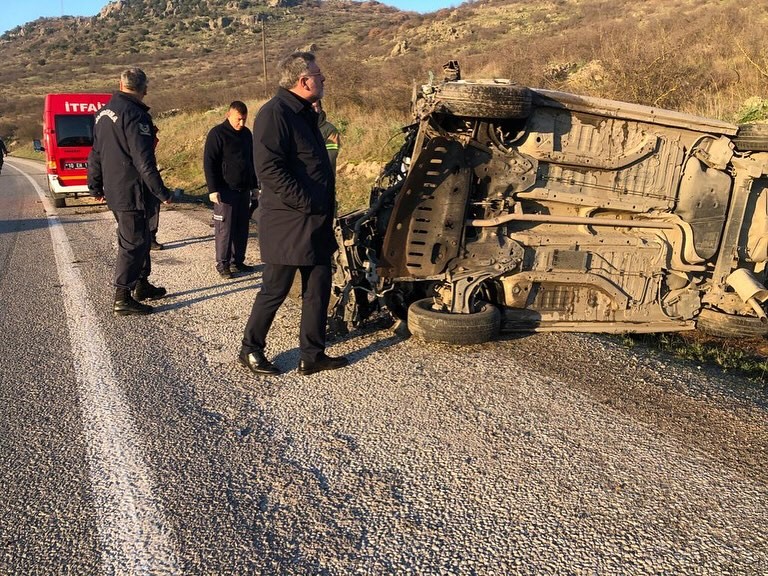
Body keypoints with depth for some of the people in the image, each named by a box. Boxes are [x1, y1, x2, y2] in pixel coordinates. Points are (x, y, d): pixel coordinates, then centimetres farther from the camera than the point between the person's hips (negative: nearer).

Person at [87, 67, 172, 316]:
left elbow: (96, 153, 18)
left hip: (113, 190, 9)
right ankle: (122, 298, 1)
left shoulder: (104, 112, 12)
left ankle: (141, 284, 32)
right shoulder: (135, 115, -17)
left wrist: (95, 186, 26)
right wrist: (162, 192, -17)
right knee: (133, 242, -2)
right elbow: (144, 160, -22)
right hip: (133, 192, -9)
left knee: (139, 238, 21)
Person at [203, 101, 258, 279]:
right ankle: (222, 264, 4)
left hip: (244, 190, 6)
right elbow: (209, 163, -10)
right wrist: (213, 189, -15)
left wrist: (254, 185, 18)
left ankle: (238, 260, 18)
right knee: (225, 228, -4)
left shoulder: (246, 134, 12)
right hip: (225, 190, -6)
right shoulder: (217, 133, -7)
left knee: (242, 227, 8)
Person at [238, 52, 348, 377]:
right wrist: (306, 202, -21)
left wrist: (325, 208, 16)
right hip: (287, 224, -9)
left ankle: (312, 355, 22)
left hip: (315, 224, 9)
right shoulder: (275, 113, -14)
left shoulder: (305, 114, 16)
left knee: (318, 289, 11)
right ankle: (250, 350, 21)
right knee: (275, 290, 3)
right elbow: (269, 169, -23)